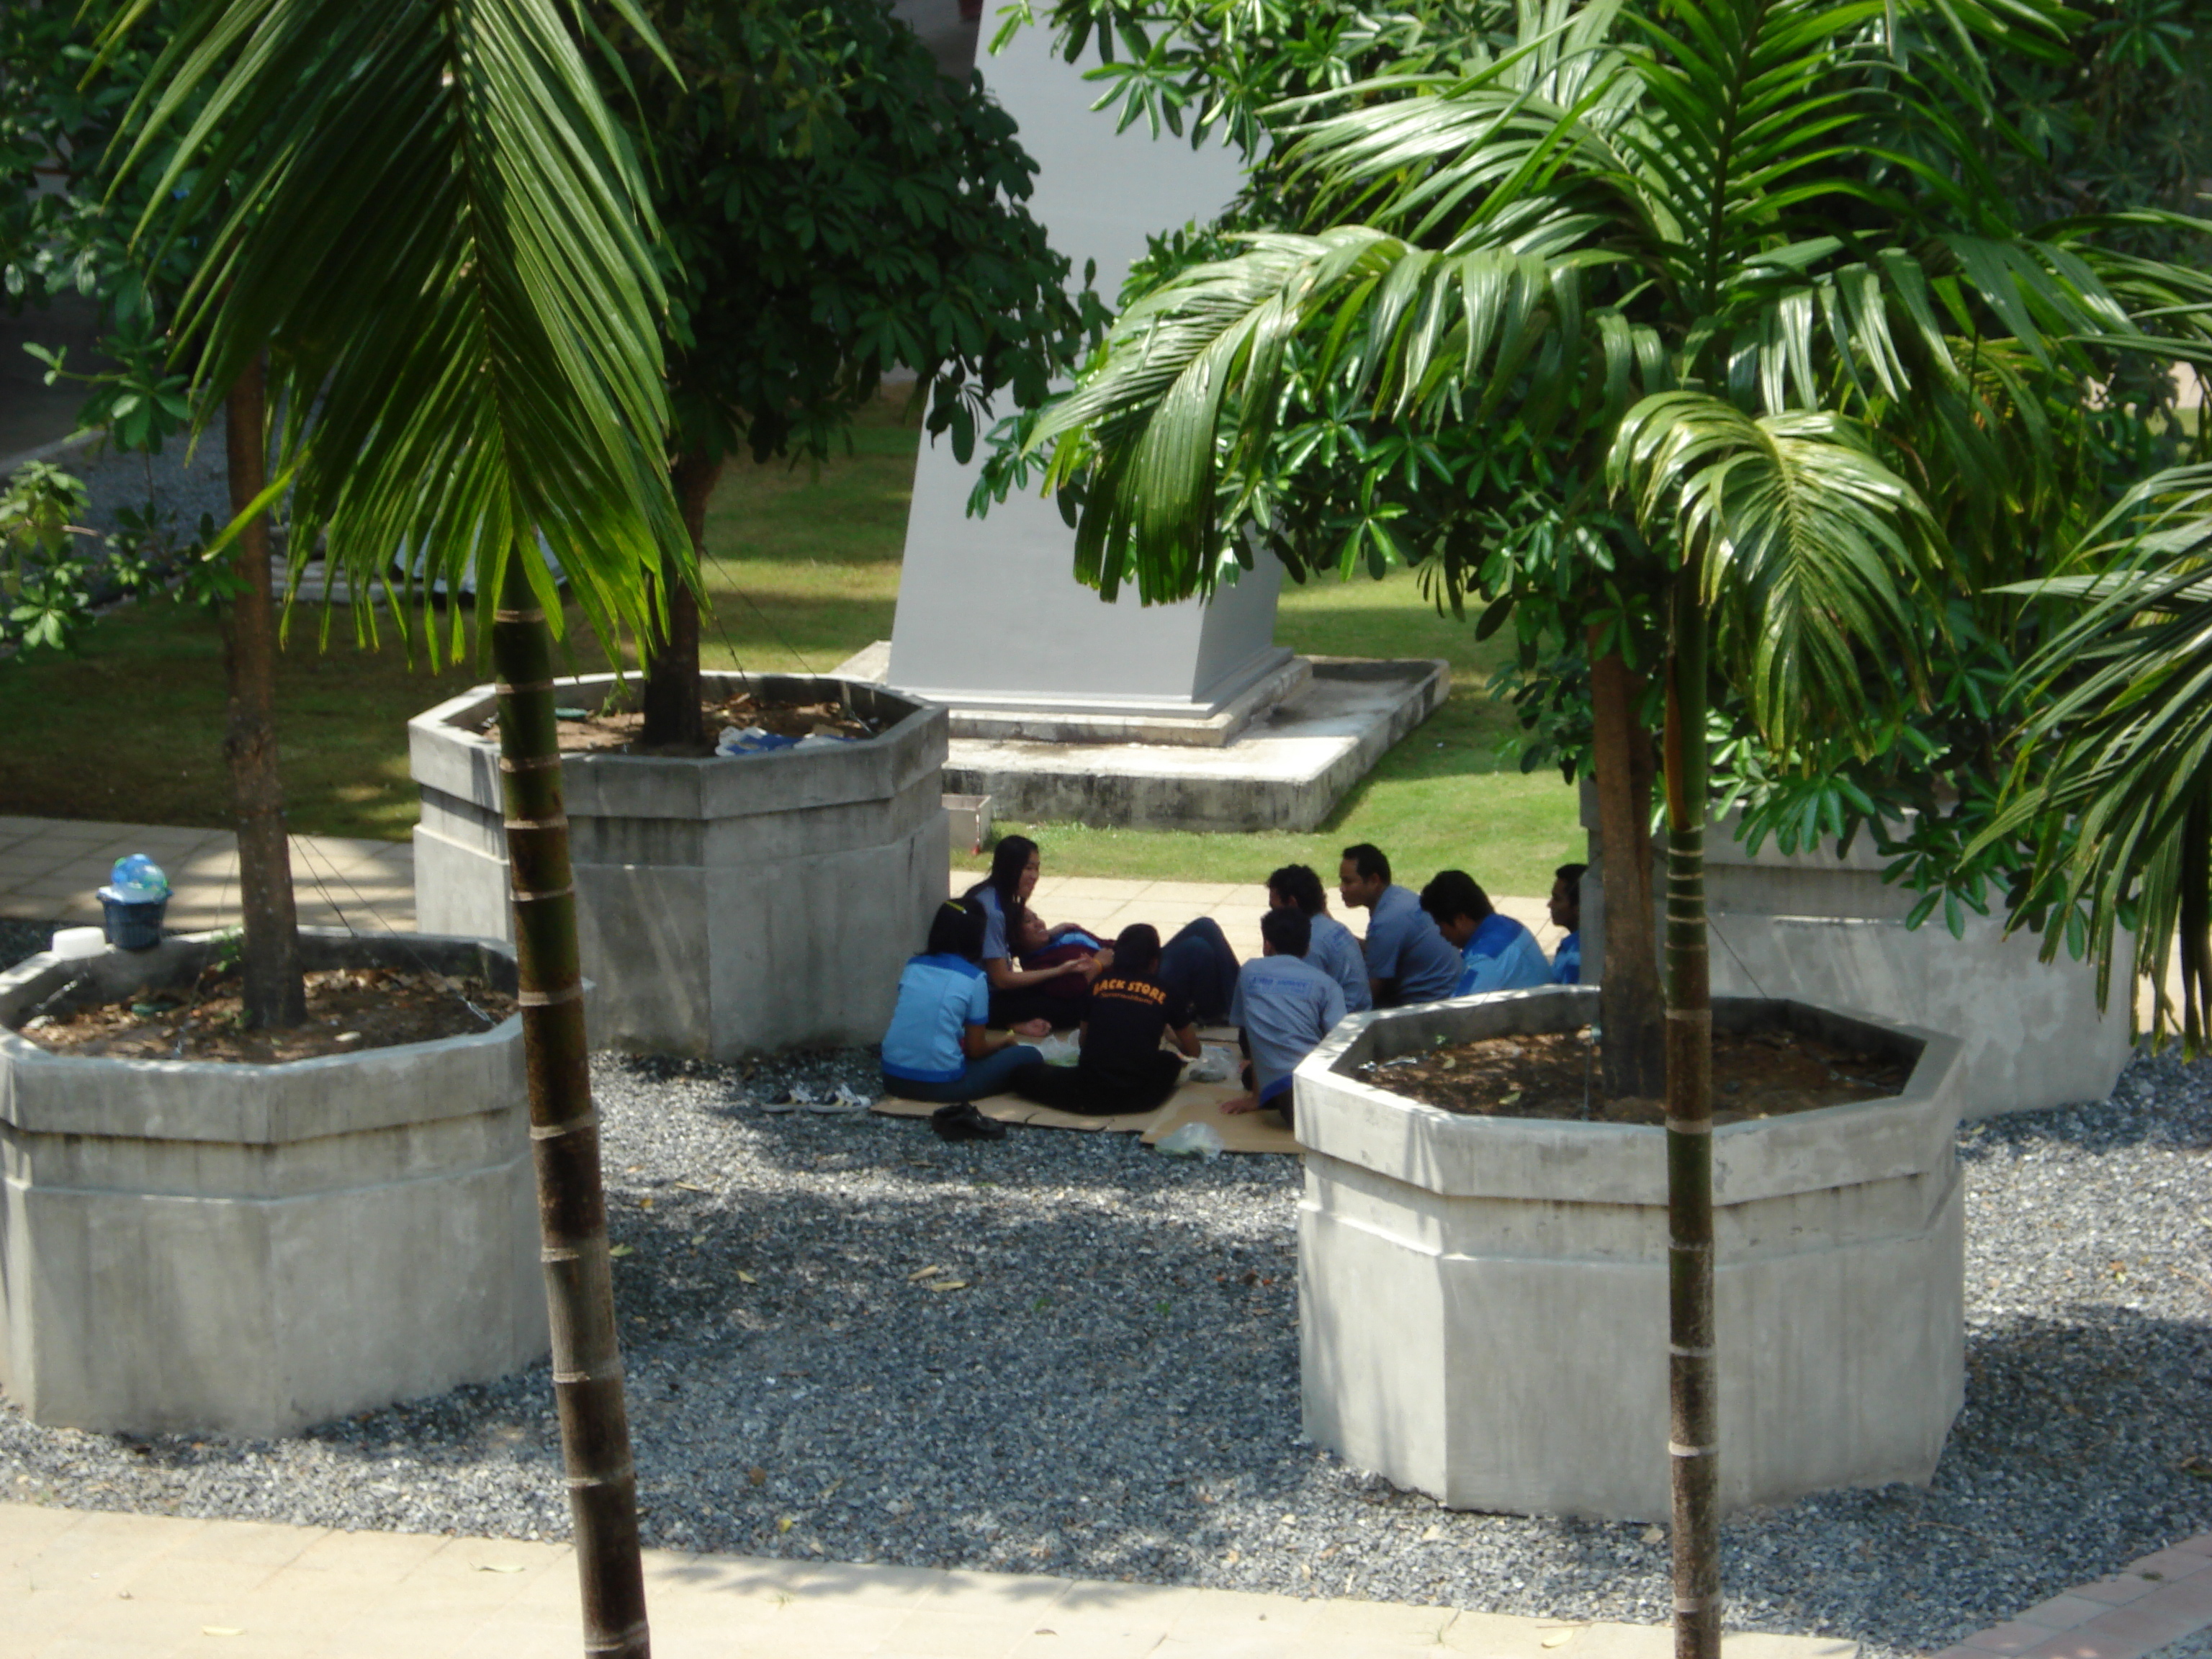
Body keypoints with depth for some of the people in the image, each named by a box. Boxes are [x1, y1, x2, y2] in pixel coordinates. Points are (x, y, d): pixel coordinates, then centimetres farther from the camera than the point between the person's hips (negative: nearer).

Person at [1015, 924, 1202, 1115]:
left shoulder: (1099, 984, 12)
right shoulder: (1167, 993, 9)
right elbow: (1193, 1052, 21)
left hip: (1089, 1093, -1)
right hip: (1140, 1098, 1)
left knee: (1023, 1076, 19)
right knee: (1171, 1061, 31)